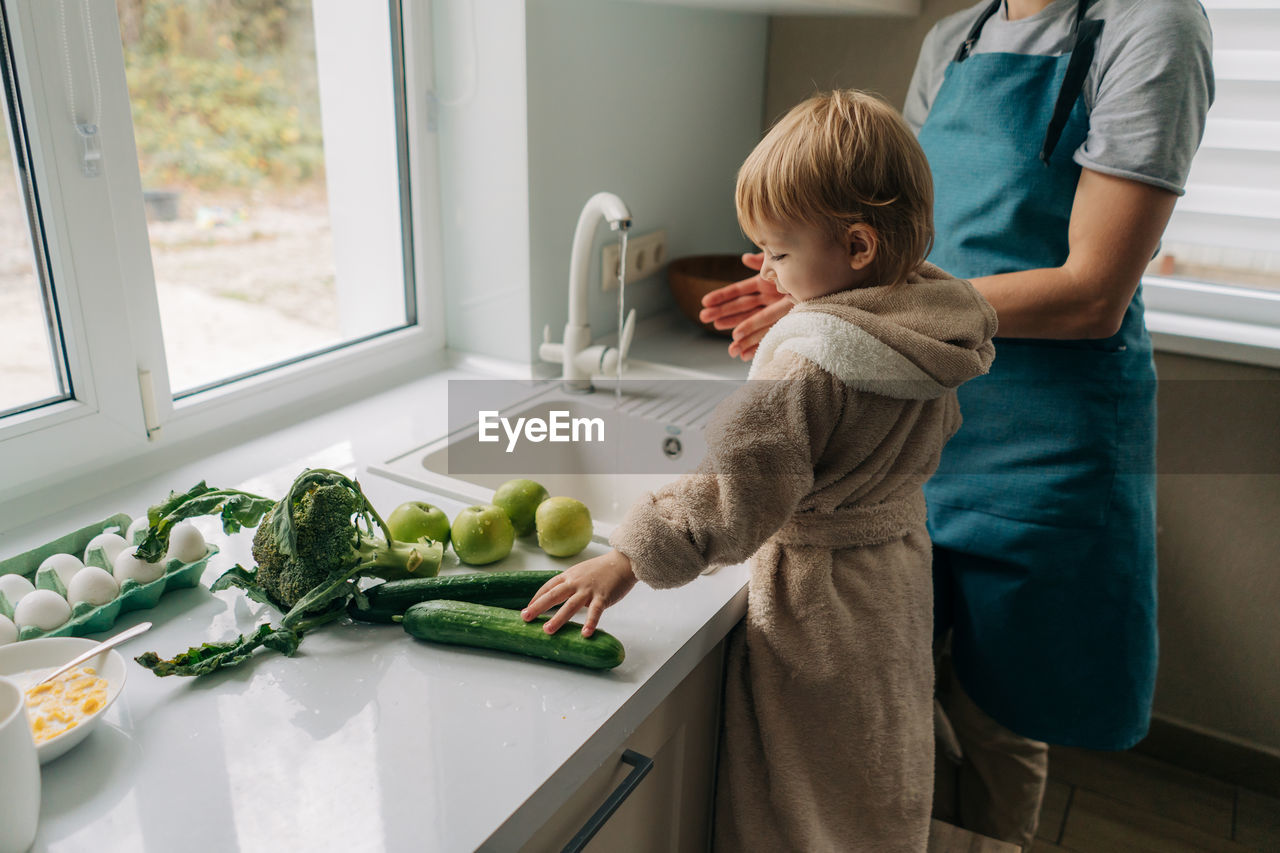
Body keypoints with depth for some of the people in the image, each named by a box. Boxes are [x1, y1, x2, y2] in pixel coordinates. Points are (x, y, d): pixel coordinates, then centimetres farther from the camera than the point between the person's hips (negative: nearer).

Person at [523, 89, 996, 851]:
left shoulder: (806, 365, -31)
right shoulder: (930, 331, -5)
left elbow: (738, 502, -31)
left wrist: (629, 559, -24)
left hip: (823, 600, -8)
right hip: (902, 567, 8)